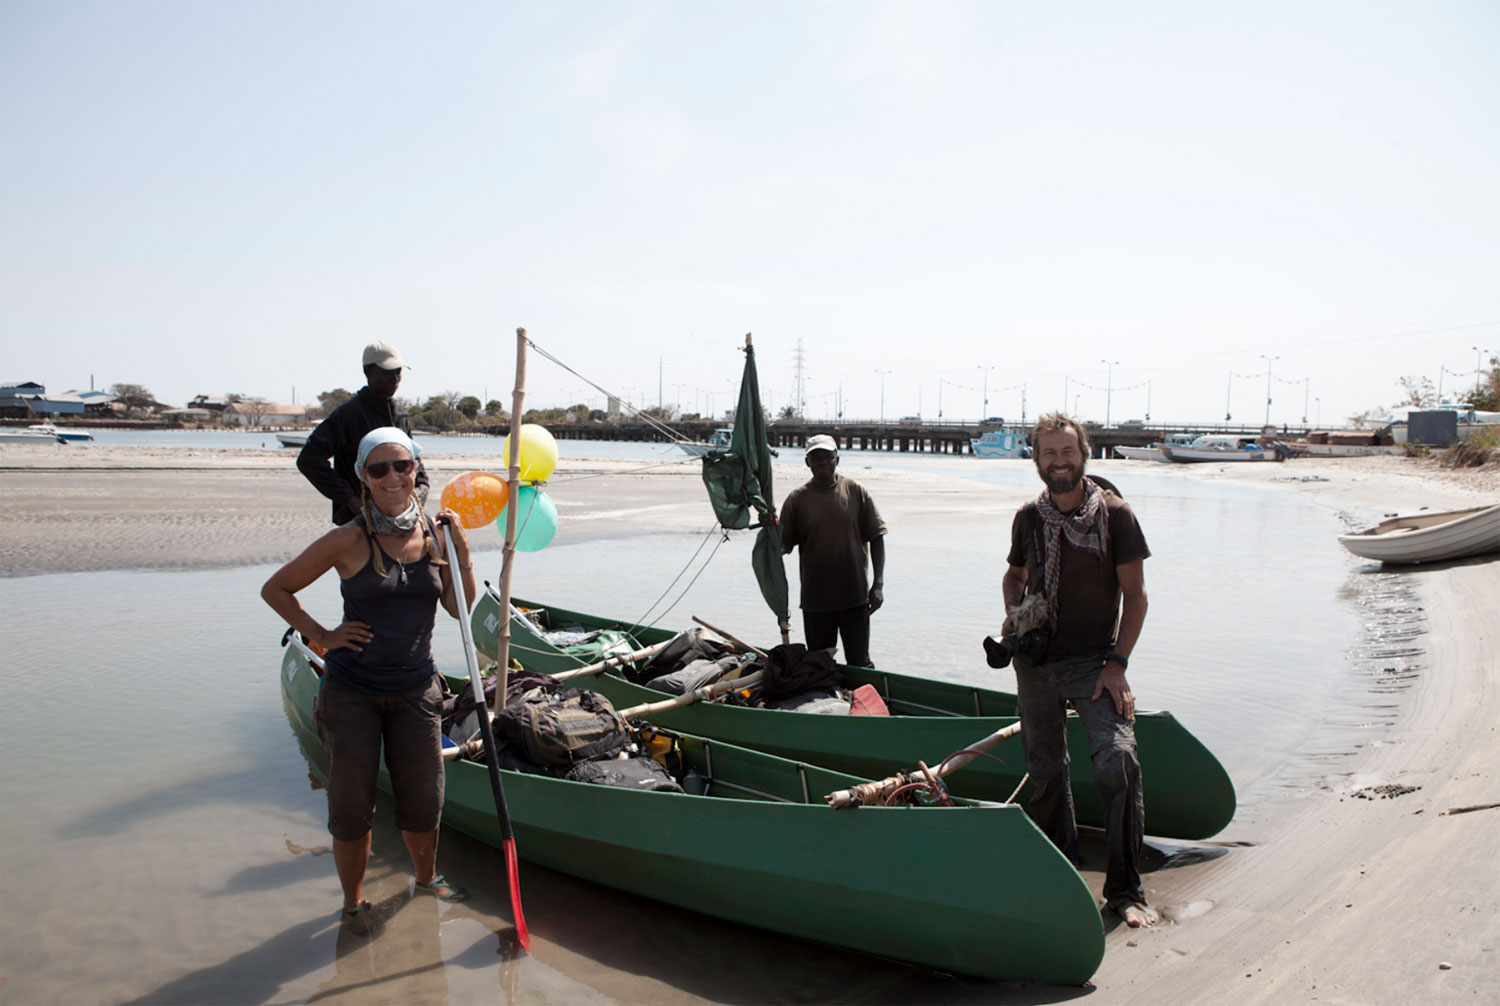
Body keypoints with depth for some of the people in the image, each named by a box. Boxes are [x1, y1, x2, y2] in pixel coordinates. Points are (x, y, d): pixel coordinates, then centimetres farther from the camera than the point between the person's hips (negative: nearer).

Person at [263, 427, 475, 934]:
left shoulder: (435, 532, -2)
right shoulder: (349, 541, -12)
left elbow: (459, 608, 3)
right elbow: (276, 589, -3)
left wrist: (462, 556, -11)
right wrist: (321, 635, -7)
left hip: (415, 689, 3)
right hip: (353, 689, -3)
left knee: (423, 797, 13)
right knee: (352, 802, 7)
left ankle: (426, 877, 39)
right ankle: (353, 902, 29)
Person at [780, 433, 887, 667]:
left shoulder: (855, 492, 1)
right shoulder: (797, 498, 1)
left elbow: (876, 538, 3)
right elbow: (784, 544, 1)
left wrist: (878, 584, -4)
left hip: (855, 595, 0)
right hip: (815, 598, 1)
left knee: (860, 664, 5)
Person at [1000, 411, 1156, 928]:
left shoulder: (1114, 513, -6)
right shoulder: (1028, 517, 4)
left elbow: (1134, 594, -4)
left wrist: (1117, 663, -11)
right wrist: (1012, 611, -1)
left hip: (1094, 661, -3)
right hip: (1036, 662, 4)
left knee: (1117, 763, -18)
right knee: (1046, 772, 11)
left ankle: (1124, 889, -3)